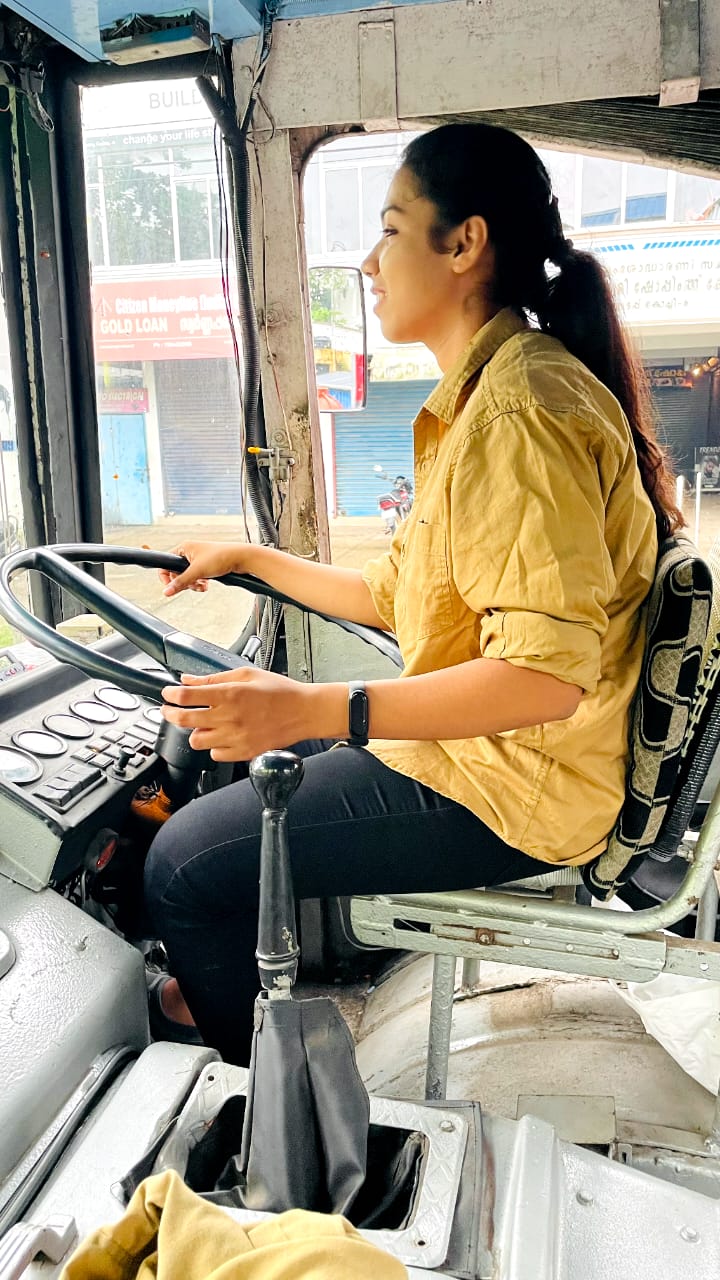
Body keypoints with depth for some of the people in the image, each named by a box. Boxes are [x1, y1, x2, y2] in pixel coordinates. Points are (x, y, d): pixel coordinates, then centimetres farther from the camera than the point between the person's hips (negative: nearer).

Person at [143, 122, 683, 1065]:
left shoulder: (521, 408, -21)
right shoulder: (486, 395, 14)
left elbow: (546, 672, -30)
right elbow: (397, 596, 14)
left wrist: (315, 709, -36)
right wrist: (249, 559, 18)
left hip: (510, 791, -11)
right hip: (476, 746, 11)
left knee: (186, 864, -8)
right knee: (247, 759, 22)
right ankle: (234, 988, 39)